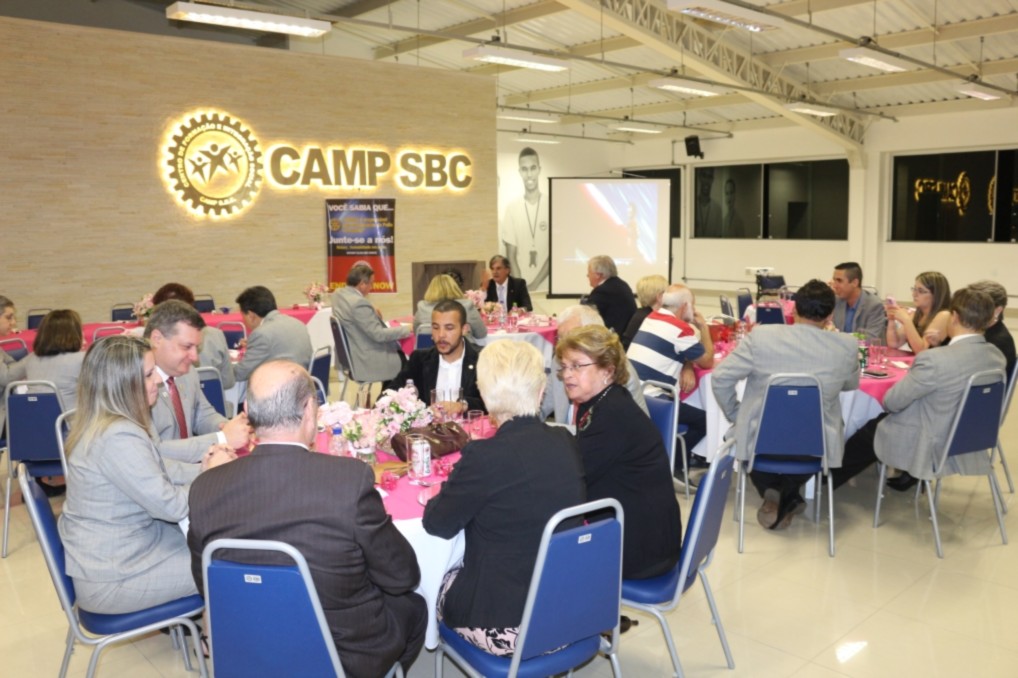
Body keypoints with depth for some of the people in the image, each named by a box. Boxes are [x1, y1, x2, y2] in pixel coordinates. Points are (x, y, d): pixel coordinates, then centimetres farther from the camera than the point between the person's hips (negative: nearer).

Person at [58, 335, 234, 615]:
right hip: (111, 577, -9)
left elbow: (157, 469, 11)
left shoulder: (104, 423, 2)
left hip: (121, 543, 9)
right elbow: (171, 506, -27)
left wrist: (202, 470, -6)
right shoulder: (118, 437, -30)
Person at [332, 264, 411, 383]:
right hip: (366, 363, -10)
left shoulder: (338, 295, 2)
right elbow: (379, 335, -24)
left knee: (398, 351, 20)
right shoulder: (359, 303, -26)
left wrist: (374, 315, 5)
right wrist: (407, 329, -14)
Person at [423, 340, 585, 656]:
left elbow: (437, 523, -10)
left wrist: (451, 489, 8)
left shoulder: (486, 455, -24)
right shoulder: (565, 442, -5)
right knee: (457, 572, 28)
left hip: (507, 625, -5)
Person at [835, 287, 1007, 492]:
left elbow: (891, 402, -20)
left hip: (930, 447, -6)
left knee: (867, 430, 20)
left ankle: (830, 477, 42)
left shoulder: (934, 359, -32)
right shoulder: (997, 356, -8)